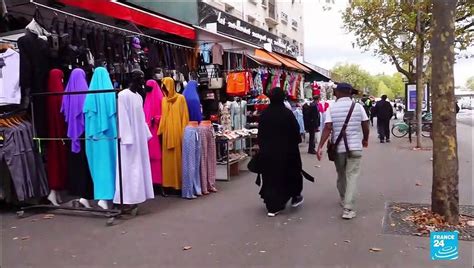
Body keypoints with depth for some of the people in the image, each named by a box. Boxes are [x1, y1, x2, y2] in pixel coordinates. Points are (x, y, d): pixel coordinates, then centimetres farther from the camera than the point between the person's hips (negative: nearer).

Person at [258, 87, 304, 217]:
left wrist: (262, 147, 14)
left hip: (267, 151, 3)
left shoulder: (264, 114, -2)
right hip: (285, 151, -3)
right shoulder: (287, 113, -14)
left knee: (270, 176, 10)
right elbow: (296, 132, -9)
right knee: (291, 172, 18)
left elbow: (260, 134, 3)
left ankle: (272, 206, 14)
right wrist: (296, 142, 10)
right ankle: (295, 197, 33)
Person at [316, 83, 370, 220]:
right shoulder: (358, 106, -2)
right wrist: (365, 139, 21)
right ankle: (348, 208, -8)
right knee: (352, 177, -1)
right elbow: (365, 126, 2)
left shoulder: (332, 108, -4)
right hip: (355, 146, -1)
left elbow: (327, 128, -12)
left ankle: (343, 200, 38)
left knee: (341, 175, 19)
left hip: (338, 147, 1)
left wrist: (320, 146, -12)